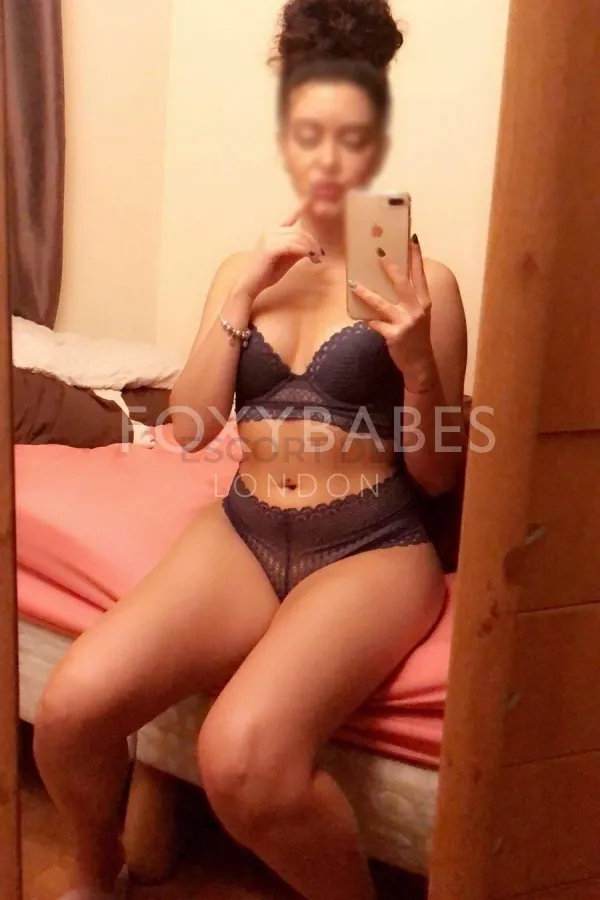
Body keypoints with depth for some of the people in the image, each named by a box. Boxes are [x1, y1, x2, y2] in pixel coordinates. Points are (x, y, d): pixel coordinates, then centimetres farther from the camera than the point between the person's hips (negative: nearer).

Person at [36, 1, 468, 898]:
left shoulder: (421, 279, -1)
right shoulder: (244, 270, 12)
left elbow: (439, 476, -1)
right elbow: (191, 428, 2)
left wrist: (417, 363, -19)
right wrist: (242, 296, -6)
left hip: (372, 546, -4)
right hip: (243, 530, 4)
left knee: (241, 757, -31)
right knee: (71, 708, -19)